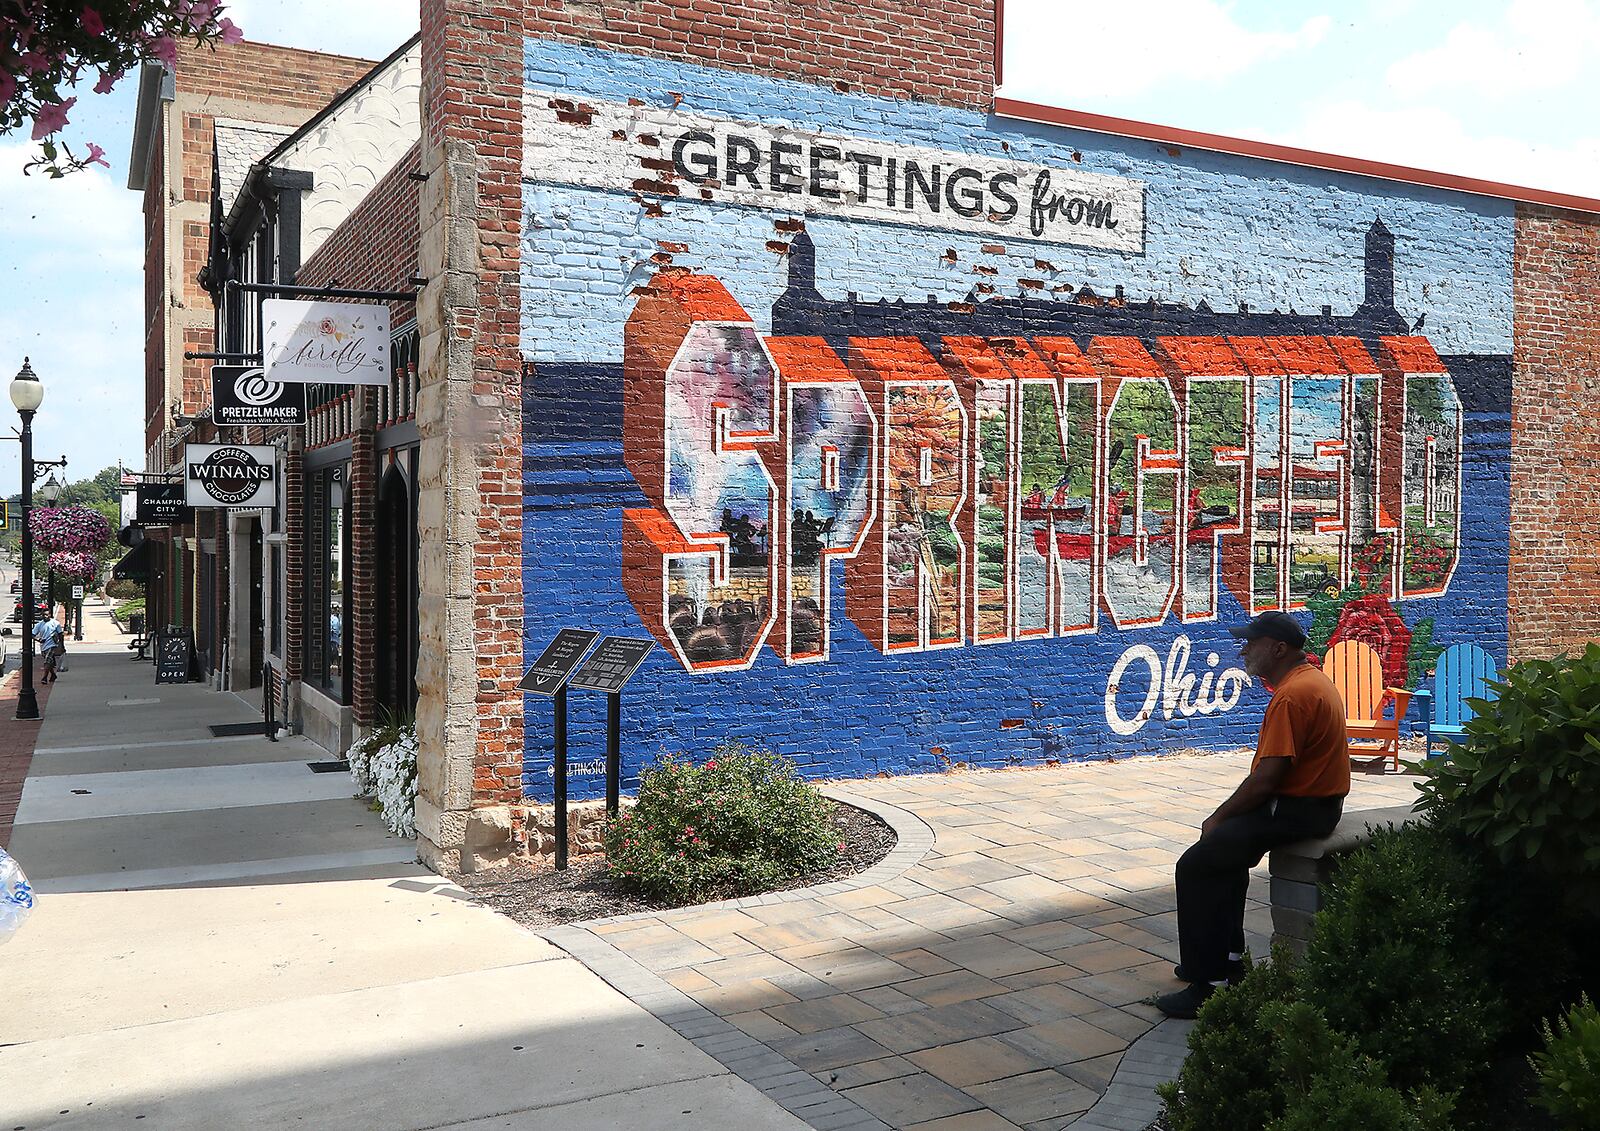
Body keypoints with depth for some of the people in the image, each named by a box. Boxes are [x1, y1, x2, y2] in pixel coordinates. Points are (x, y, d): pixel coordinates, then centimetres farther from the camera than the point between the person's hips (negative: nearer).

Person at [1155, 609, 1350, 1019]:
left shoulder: (1291, 696, -22)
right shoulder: (1313, 679, 13)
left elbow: (1266, 778, -24)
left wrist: (1219, 817, -11)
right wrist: (1227, 816, 14)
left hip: (1299, 810, -11)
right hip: (1318, 802, 11)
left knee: (1196, 866, -13)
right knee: (1225, 846, 27)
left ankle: (1207, 985, -10)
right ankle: (1228, 957, 31)